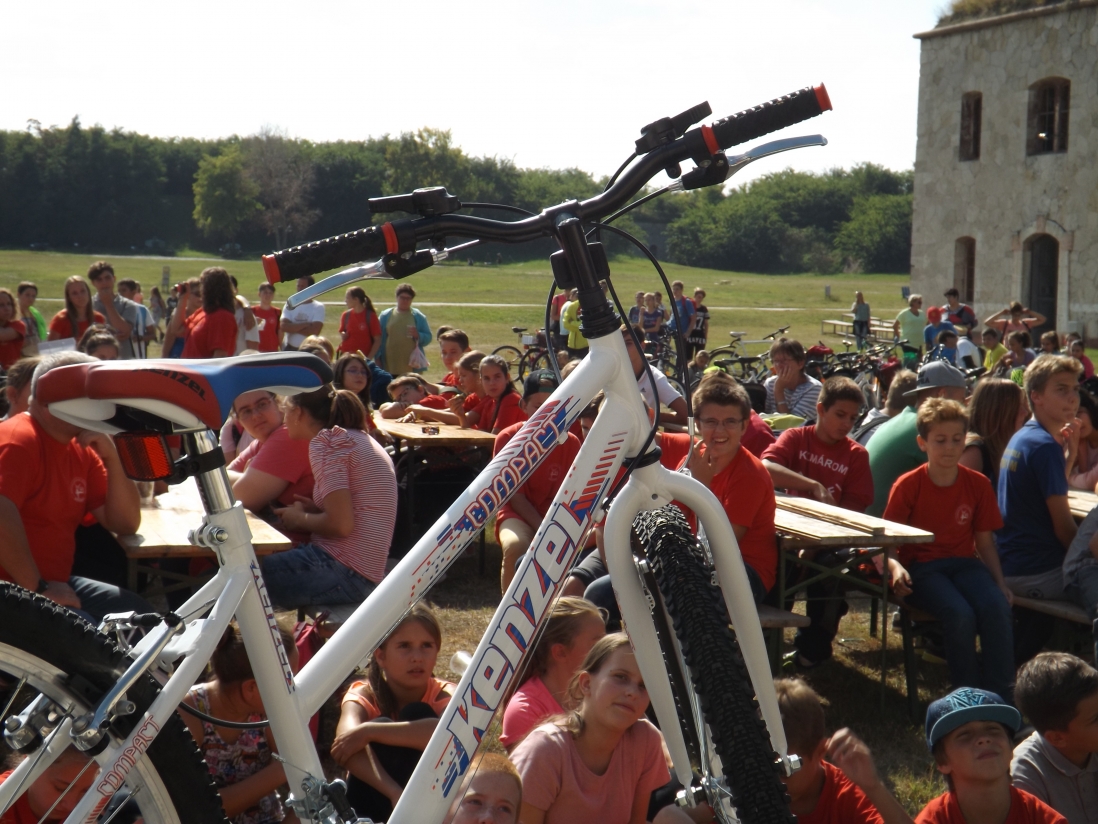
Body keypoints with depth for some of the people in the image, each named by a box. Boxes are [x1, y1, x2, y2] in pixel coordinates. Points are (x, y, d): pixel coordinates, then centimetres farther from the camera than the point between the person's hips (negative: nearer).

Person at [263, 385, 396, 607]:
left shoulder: (326, 441, -9)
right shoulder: (359, 438, 18)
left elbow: (340, 524, -18)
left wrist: (301, 519, -1)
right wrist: (308, 507, 9)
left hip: (344, 571, -9)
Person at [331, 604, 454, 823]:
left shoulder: (445, 695, -15)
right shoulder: (363, 694, -14)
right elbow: (347, 738, -39)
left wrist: (369, 731, -45)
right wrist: (395, 794, -55)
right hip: (376, 800, 0)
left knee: (418, 714, -24)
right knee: (381, 724, -27)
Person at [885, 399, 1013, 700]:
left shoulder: (978, 485, 4)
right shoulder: (908, 486, -5)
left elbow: (985, 540, 11)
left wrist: (1000, 582, -1)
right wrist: (895, 566, -26)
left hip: (963, 563, 3)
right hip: (921, 567, -3)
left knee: (997, 606, -29)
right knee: (961, 614, -32)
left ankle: (1000, 696, -21)